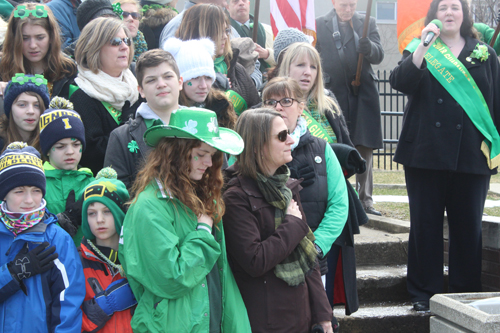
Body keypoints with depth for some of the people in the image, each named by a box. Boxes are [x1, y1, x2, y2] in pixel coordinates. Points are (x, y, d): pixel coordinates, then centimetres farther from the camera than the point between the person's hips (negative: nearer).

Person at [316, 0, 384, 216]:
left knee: (365, 149, 2)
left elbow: (378, 56, -2)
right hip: (334, 95, -1)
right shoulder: (319, 25, 6)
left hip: (364, 95, 1)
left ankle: (365, 199, 9)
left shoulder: (367, 23, 8)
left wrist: (369, 48, -25)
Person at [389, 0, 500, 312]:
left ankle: (467, 293, 16)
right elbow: (401, 82, -9)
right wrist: (424, 45, -17)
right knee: (425, 224, 3)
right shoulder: (420, 50, 10)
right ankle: (424, 292, 13)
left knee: (468, 225, 5)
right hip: (426, 153, -1)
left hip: (471, 154, 1)